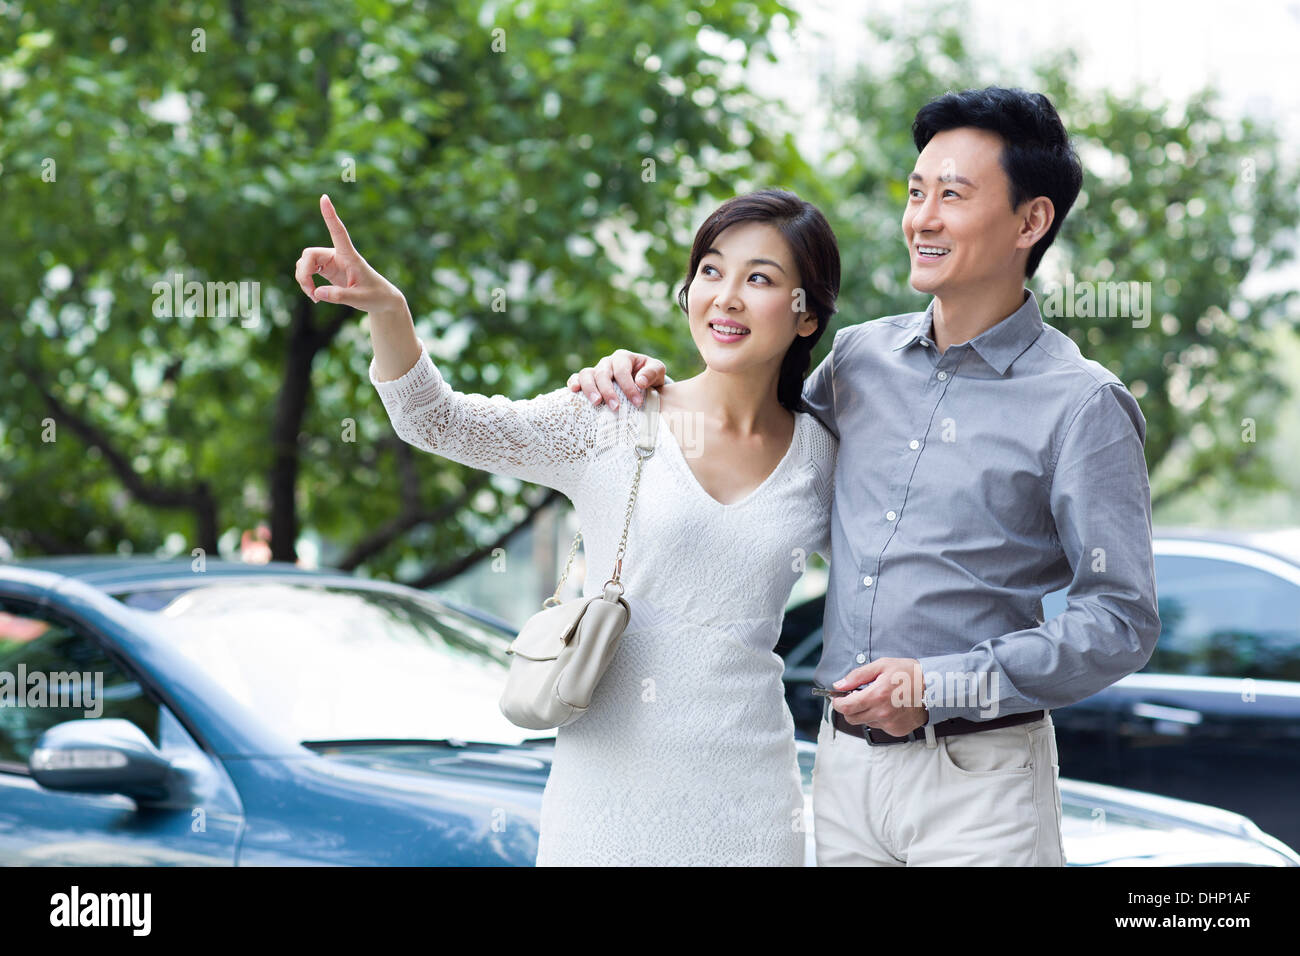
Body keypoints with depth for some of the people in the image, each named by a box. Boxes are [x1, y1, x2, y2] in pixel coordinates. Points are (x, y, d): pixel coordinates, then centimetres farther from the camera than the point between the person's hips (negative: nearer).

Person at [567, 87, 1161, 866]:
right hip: (845, 763, 5)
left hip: (975, 779, -5)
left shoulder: (1080, 405, -8)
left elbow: (1123, 621, -10)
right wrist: (653, 386, 8)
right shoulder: (860, 358, 8)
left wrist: (940, 687, -16)